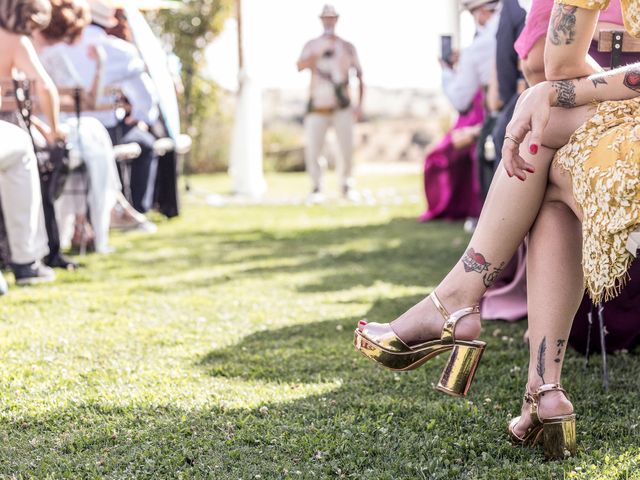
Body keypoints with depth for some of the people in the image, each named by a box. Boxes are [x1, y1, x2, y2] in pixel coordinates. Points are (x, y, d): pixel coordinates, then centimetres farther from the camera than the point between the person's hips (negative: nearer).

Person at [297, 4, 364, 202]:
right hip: (317, 107, 0)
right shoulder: (312, 46, 5)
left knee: (347, 150, -5)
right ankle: (316, 188, 9)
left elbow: (359, 76, 8)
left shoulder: (347, 47, 7)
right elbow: (301, 66, -15)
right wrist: (319, 54, -31)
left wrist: (359, 104, -3)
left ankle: (346, 186, 15)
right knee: (311, 149, -7)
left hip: (342, 108, 0)